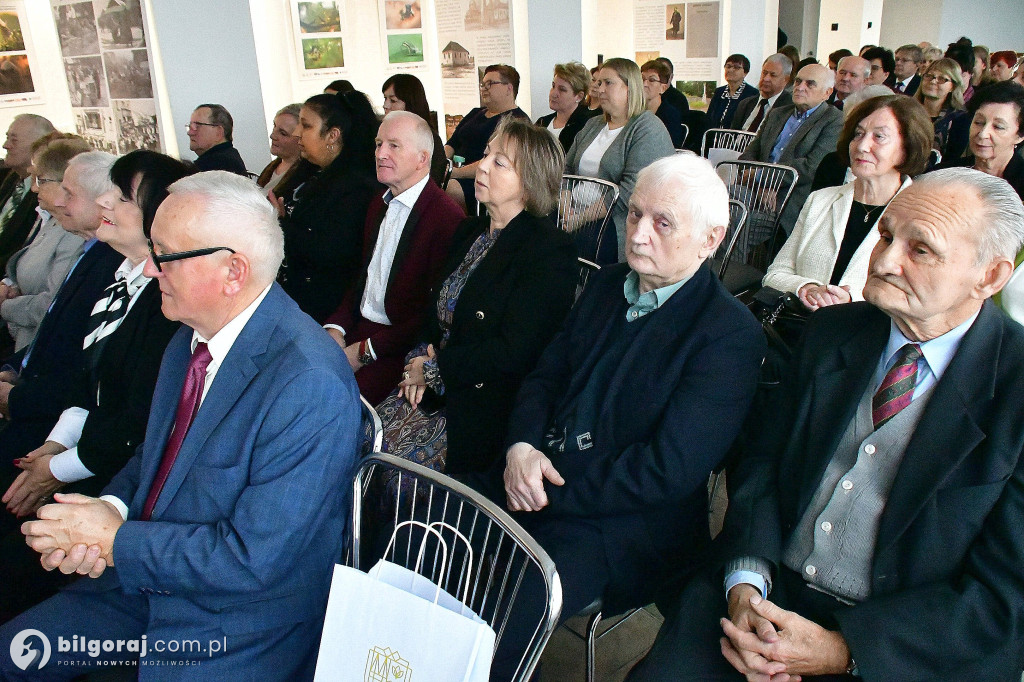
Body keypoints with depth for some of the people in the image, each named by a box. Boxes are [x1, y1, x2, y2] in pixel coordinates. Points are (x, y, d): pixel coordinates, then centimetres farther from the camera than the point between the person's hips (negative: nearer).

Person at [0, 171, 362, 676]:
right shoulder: (192, 336, 0)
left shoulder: (310, 386, -29)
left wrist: (116, 540, -17)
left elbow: (255, 559, -26)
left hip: (241, 626, -7)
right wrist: (111, 507, -9)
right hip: (146, 578, 8)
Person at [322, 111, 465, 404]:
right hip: (357, 330, 8)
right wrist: (336, 327, 2)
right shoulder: (379, 206, 15)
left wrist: (367, 350, -16)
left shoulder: (446, 217, -16)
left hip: (397, 349, -8)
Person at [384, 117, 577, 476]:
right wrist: (420, 360, -1)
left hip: (491, 403, -7)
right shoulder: (469, 231, 13)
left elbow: (513, 353, -18)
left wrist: (435, 367, -11)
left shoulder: (551, 251, -13)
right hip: (435, 387, 7)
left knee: (400, 456, -20)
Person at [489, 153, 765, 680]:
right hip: (534, 478, 7)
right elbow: (545, 375, 12)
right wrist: (522, 447, -8)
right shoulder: (607, 285, 10)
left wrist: (550, 493, -17)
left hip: (622, 525, -7)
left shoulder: (731, 335, -13)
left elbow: (668, 470, -18)